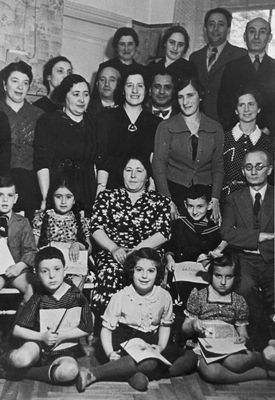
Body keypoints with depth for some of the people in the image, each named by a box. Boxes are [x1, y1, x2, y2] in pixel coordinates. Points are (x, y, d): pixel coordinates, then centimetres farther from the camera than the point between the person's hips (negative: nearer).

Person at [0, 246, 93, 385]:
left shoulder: (76, 296, -6)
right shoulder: (38, 298, -5)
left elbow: (86, 328, -2)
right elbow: (17, 330, -4)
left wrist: (62, 335, -11)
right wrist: (41, 336, -17)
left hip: (65, 350, 1)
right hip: (38, 344, -1)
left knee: (69, 370, -34)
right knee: (21, 359, -36)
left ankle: (22, 373, -13)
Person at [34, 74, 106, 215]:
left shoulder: (93, 125, 12)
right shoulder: (47, 121, 1)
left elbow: (102, 165, 9)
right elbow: (42, 163, -8)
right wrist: (46, 198, -17)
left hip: (87, 197, 3)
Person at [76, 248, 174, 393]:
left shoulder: (164, 297, -2)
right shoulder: (121, 297, -10)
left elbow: (165, 325, 16)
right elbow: (106, 328, -5)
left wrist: (161, 346, 0)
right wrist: (110, 353, -20)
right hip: (123, 340, -4)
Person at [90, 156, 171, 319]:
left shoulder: (160, 201, 16)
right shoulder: (107, 197, 18)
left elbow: (163, 233, 3)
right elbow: (96, 228, 7)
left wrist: (137, 250, -11)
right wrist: (114, 248, -11)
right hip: (111, 253, 1)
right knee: (110, 272, -35)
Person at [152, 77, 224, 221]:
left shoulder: (215, 128, 7)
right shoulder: (166, 127, 1)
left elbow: (218, 166, 7)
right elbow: (158, 165, -3)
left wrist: (215, 199, -5)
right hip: (174, 191, -1)